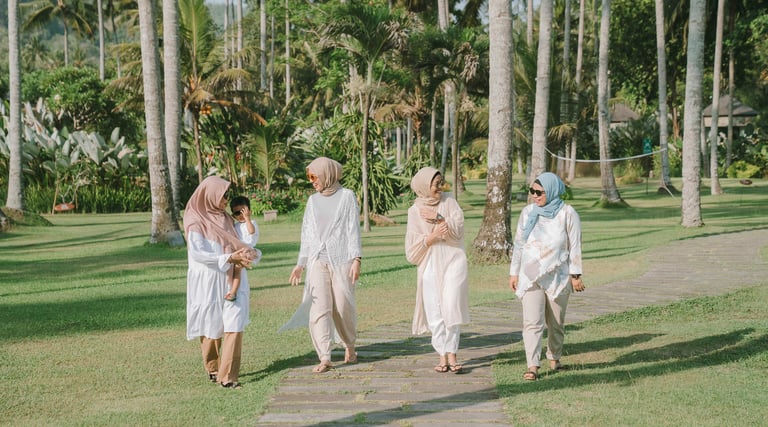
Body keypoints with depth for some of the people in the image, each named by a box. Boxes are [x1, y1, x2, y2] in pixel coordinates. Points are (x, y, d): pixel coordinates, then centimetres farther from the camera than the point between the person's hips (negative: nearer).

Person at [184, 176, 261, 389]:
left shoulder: (224, 218, 13)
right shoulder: (196, 222, -7)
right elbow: (198, 253, -16)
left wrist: (247, 252, -1)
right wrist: (229, 258, -20)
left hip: (231, 280, 5)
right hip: (208, 282, -5)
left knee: (235, 326, -8)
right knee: (212, 327, 7)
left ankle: (227, 375, -7)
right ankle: (213, 369, 28)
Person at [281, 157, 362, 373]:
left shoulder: (347, 197, 2)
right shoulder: (313, 201, 14)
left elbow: (353, 229, -3)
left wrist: (356, 259, -11)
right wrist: (300, 264, 16)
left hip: (341, 259, -3)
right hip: (317, 260, 3)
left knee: (343, 307, 0)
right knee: (319, 307, -9)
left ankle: (349, 345, 28)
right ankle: (325, 358, -13)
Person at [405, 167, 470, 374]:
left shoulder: (449, 202, 6)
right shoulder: (415, 211, 4)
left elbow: (458, 230, -5)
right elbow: (413, 247, 1)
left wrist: (438, 218, -14)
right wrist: (433, 235, -13)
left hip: (453, 262, 0)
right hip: (430, 266, 1)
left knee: (451, 308, -12)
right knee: (435, 312, -2)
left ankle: (451, 353, -5)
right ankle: (443, 356, 6)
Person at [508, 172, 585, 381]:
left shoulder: (567, 213, -3)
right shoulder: (528, 212, 5)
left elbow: (575, 246, 0)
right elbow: (519, 243, 10)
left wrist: (575, 275, -2)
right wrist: (514, 272, 9)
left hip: (557, 276, -1)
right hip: (530, 276, 1)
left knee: (556, 323, 10)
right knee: (532, 322, -10)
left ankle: (554, 359, 29)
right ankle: (532, 366, -13)